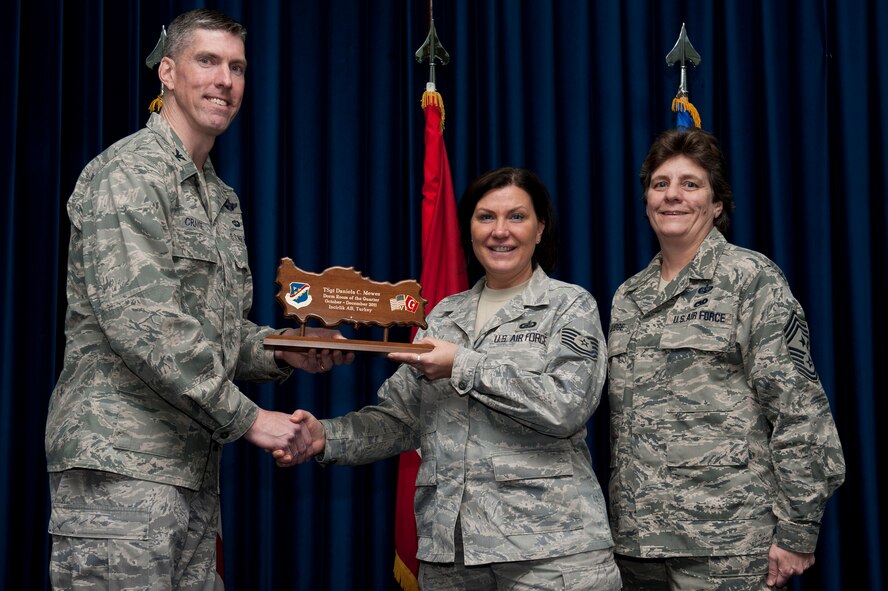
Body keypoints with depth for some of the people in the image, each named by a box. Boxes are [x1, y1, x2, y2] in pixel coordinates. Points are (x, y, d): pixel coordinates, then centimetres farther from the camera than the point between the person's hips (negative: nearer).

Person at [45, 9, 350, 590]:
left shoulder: (222, 200, 20)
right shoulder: (128, 173, -9)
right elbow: (138, 320, -20)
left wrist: (282, 351, 5)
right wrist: (246, 416, -17)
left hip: (195, 471, 9)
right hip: (122, 465, -9)